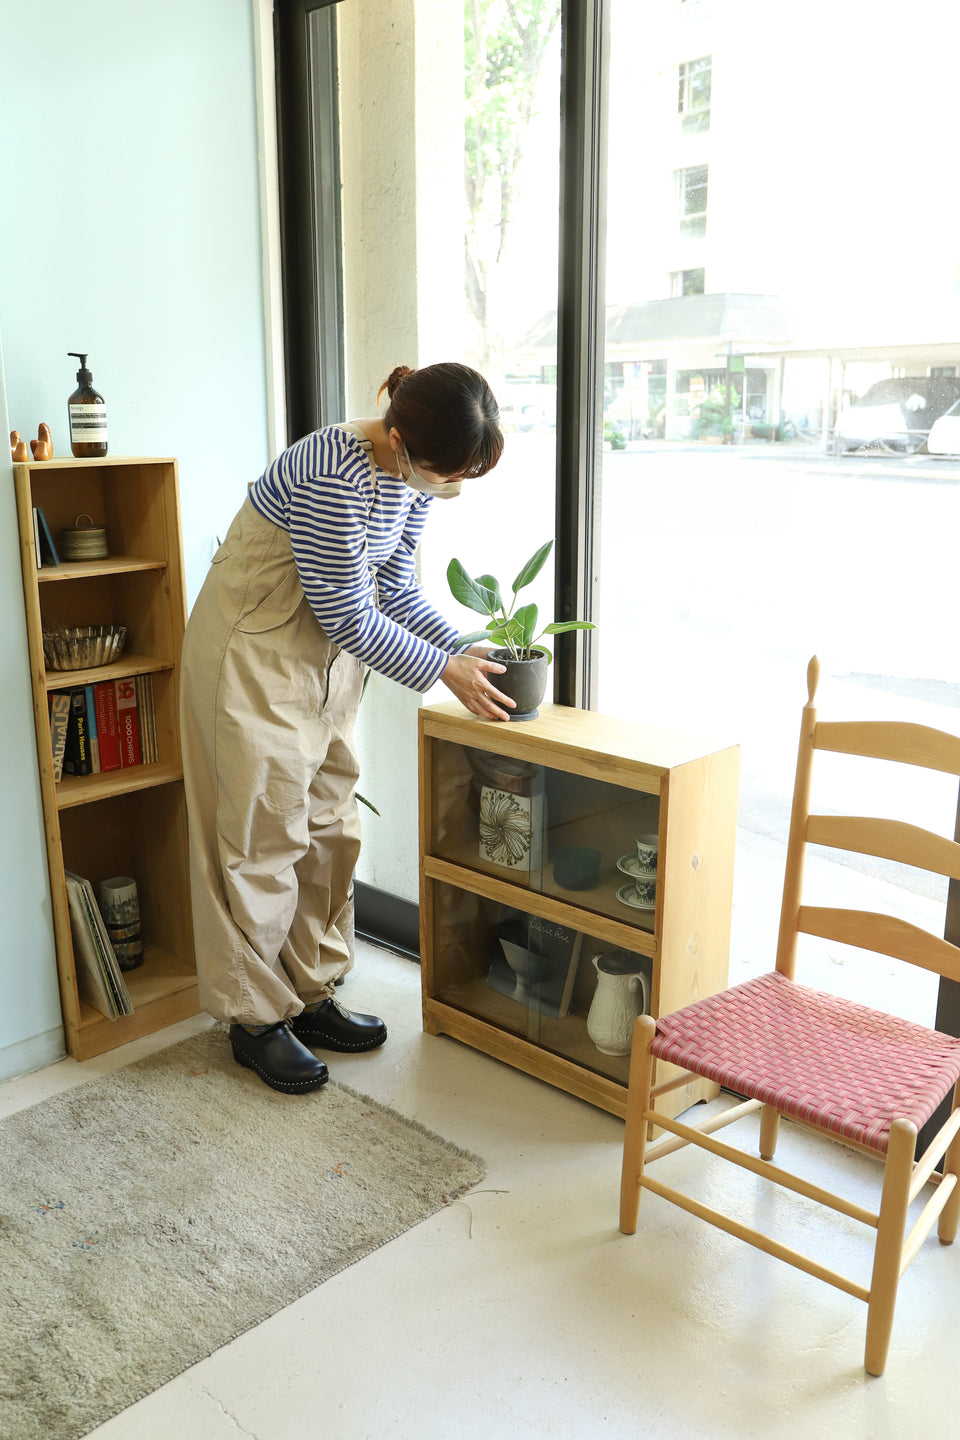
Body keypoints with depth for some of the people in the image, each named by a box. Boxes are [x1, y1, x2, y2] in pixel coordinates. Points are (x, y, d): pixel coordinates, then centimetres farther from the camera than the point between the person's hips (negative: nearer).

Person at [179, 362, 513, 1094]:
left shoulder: (412, 472, -4)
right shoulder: (334, 478, -30)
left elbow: (395, 585, 7)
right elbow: (350, 619, -24)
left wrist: (464, 648, -3)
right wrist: (444, 671, -16)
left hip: (329, 651, 9)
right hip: (256, 652, -8)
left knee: (330, 828, 12)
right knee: (267, 834, -1)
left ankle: (311, 993, 26)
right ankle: (256, 1016, 15)